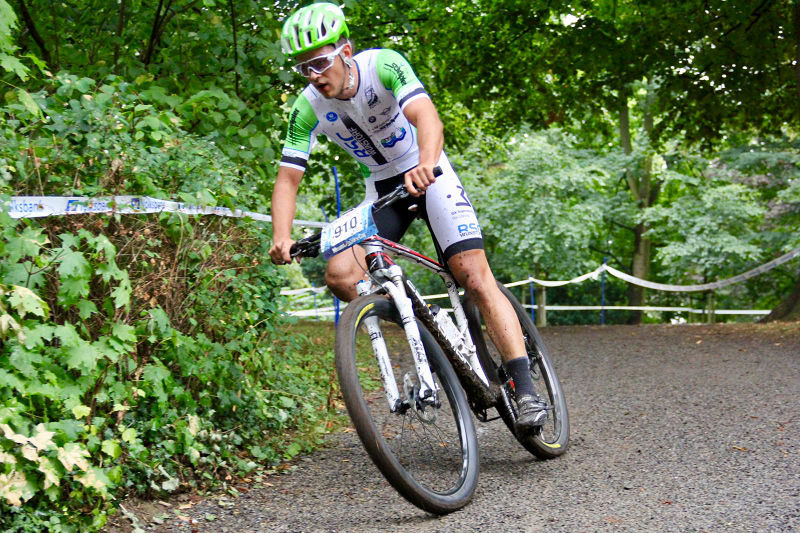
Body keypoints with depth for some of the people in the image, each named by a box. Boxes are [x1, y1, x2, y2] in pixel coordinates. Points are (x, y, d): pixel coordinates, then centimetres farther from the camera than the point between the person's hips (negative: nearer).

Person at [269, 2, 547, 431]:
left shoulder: (383, 65, -25)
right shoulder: (308, 108, -14)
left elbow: (426, 115, -40)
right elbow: (288, 177, -14)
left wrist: (425, 164, -62)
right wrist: (281, 237, -32)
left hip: (427, 175, -4)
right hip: (382, 187, 4)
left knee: (475, 277, -17)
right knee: (339, 275, -18)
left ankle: (525, 391, -16)